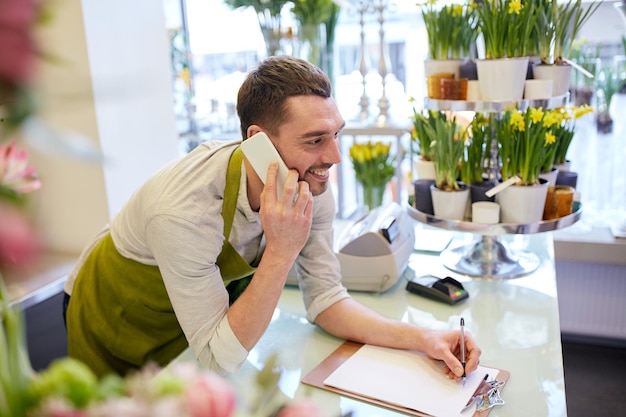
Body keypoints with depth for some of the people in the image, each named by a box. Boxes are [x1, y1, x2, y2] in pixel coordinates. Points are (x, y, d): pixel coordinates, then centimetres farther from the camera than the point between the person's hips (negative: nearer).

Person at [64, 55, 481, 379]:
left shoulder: (312, 188, -22)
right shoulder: (184, 211, -40)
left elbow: (325, 297, -14)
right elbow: (221, 357, -33)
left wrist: (421, 338, -26)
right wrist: (281, 252, -43)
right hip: (115, 330, -4)